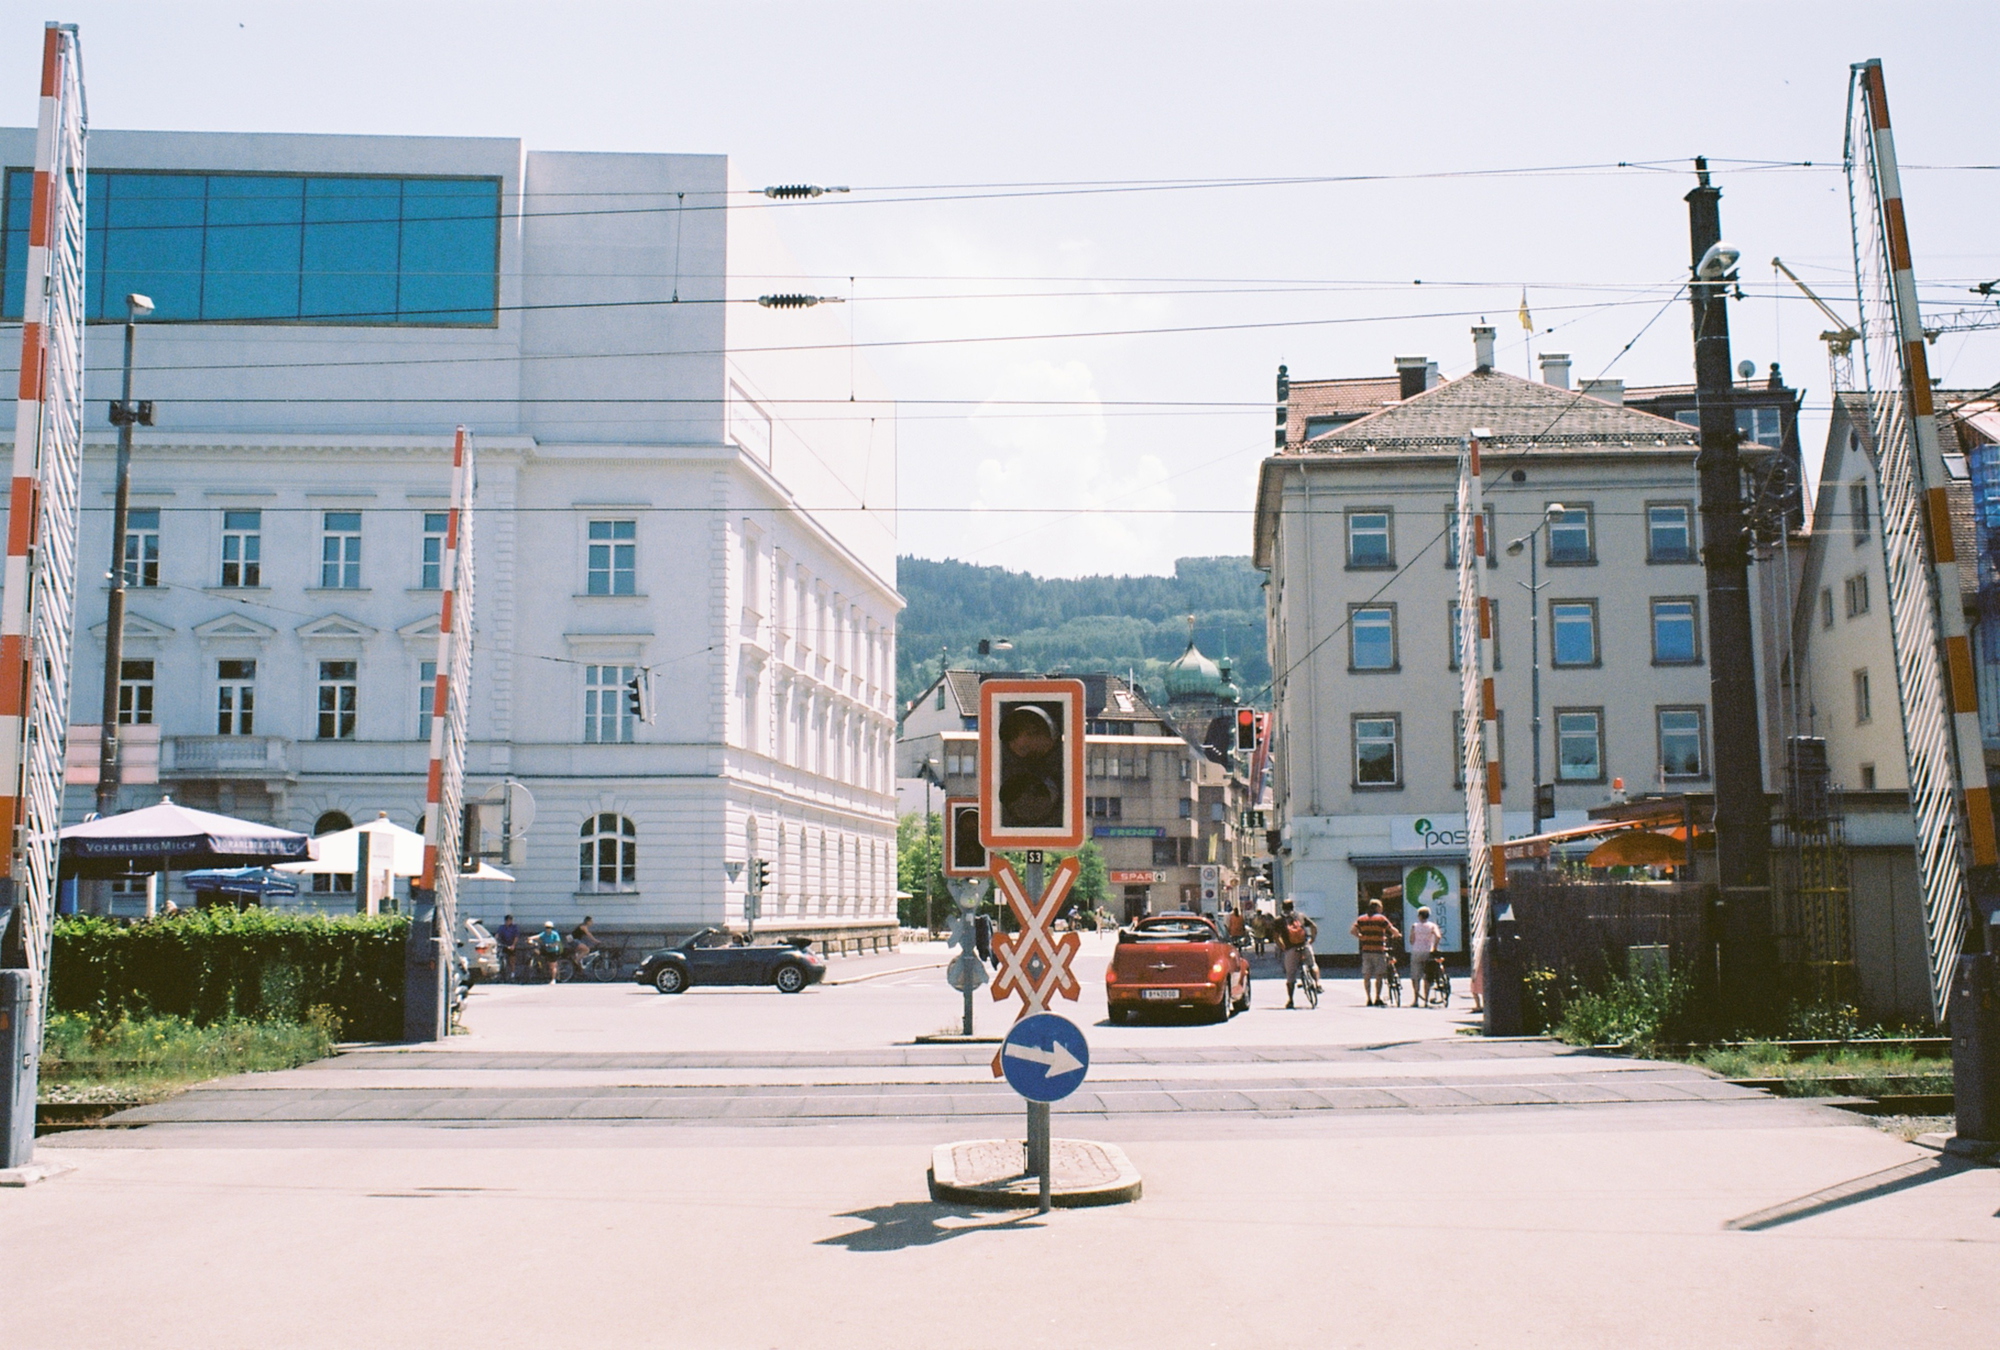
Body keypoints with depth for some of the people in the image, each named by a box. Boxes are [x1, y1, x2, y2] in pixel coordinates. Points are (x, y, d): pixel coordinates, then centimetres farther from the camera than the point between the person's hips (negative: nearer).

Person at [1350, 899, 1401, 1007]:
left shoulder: (1361, 919, 8)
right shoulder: (1381, 918, -2)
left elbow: (1352, 930, 0)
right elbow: (1393, 931, -7)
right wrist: (1396, 935, 14)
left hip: (1366, 950, 4)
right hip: (1379, 950, -4)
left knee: (1367, 976, 6)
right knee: (1379, 975, 2)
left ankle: (1369, 999, 6)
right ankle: (1378, 999, -1)